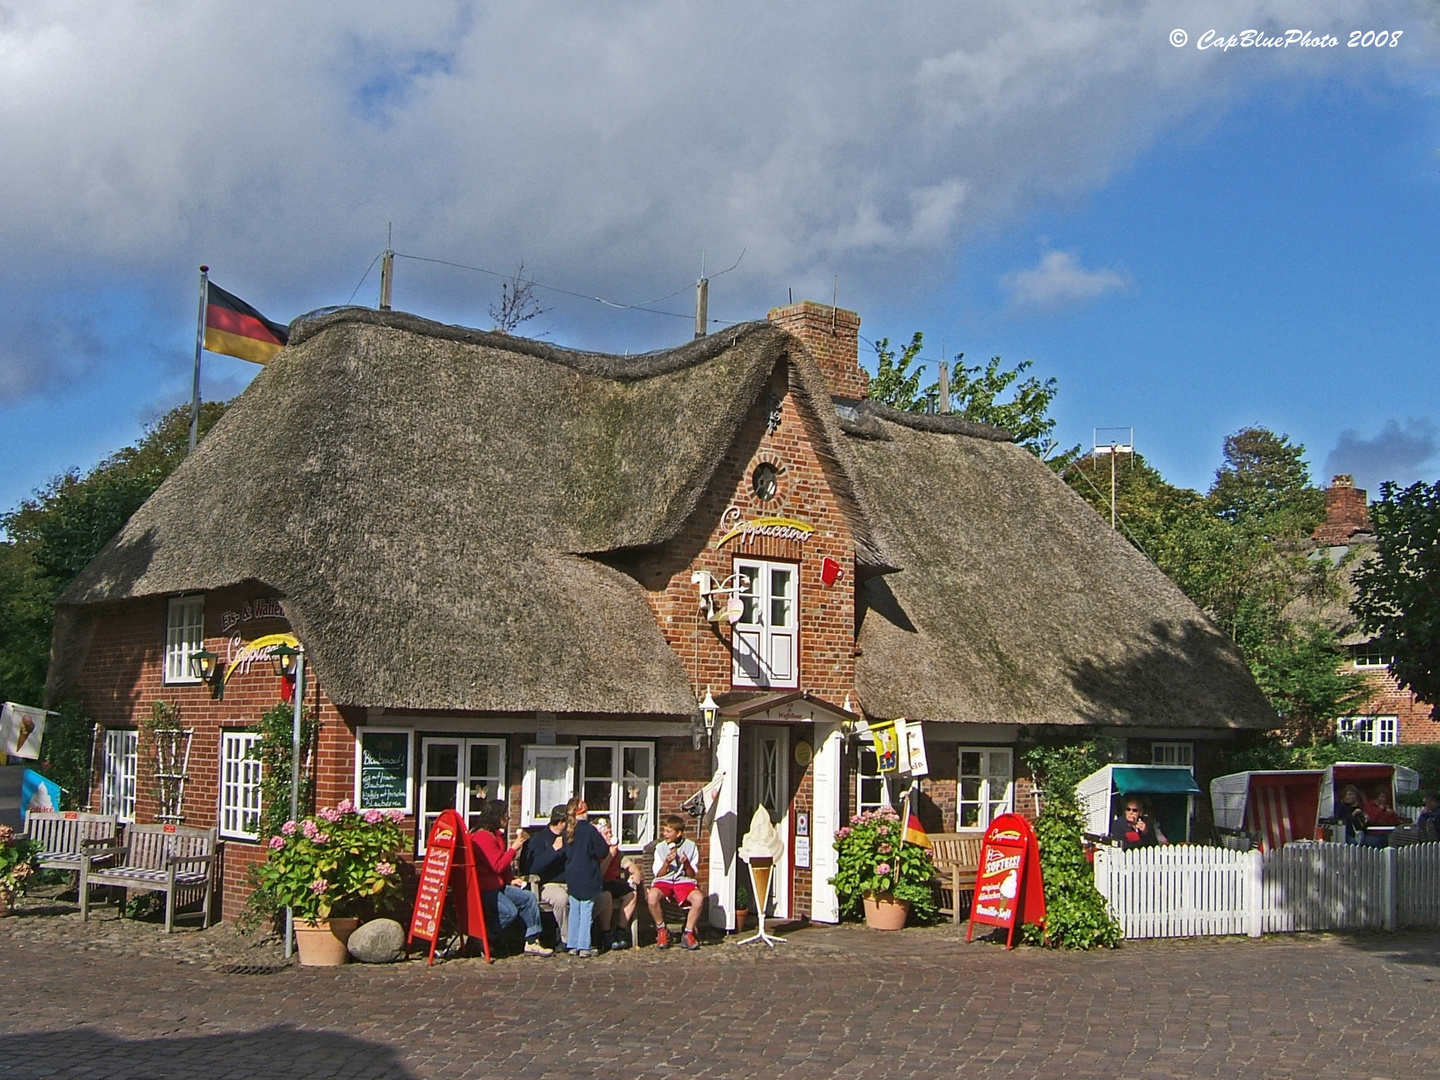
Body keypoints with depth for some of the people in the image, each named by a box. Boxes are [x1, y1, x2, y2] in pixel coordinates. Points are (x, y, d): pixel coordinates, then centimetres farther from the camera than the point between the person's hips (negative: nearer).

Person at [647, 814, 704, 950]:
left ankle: (688, 934, -16)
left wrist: (686, 864, -15)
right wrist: (667, 863, -14)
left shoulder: (690, 846, 5)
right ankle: (662, 931, -11)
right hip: (664, 882, 0)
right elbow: (658, 874, 5)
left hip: (684, 882, 0)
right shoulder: (660, 847, 7)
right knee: (652, 896, -35)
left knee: (698, 897, -34)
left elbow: (692, 875, 5)